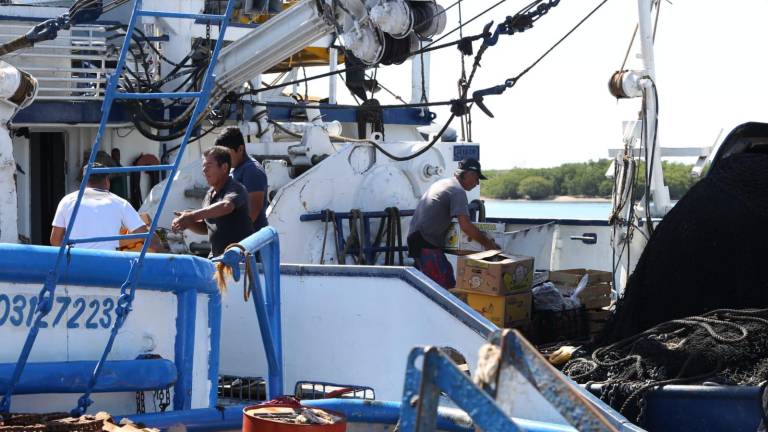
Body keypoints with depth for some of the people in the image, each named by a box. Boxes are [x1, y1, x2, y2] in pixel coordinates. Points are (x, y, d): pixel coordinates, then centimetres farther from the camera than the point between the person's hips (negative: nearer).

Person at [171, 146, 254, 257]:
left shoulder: (235, 189, -12)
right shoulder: (210, 194, 14)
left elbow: (226, 206, -35)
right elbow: (205, 227, 24)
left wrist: (192, 216, -37)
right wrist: (187, 223, 2)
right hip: (216, 257, 8)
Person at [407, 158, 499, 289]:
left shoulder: (442, 183, 18)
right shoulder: (458, 191, -13)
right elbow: (465, 225, -22)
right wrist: (488, 243, -13)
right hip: (427, 243, -10)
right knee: (445, 286, -14)